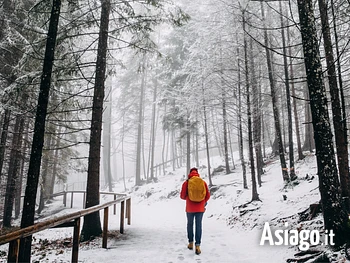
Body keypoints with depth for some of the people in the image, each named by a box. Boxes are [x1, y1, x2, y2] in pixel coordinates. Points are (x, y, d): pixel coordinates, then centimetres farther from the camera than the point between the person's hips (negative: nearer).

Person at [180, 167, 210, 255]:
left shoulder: (186, 183, -7)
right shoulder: (203, 182, -2)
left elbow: (182, 196, -3)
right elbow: (208, 195, 2)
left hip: (190, 208, 0)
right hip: (200, 208, 1)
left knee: (190, 224, 17)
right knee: (198, 225, 5)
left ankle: (191, 243, 26)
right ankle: (197, 246, -2)